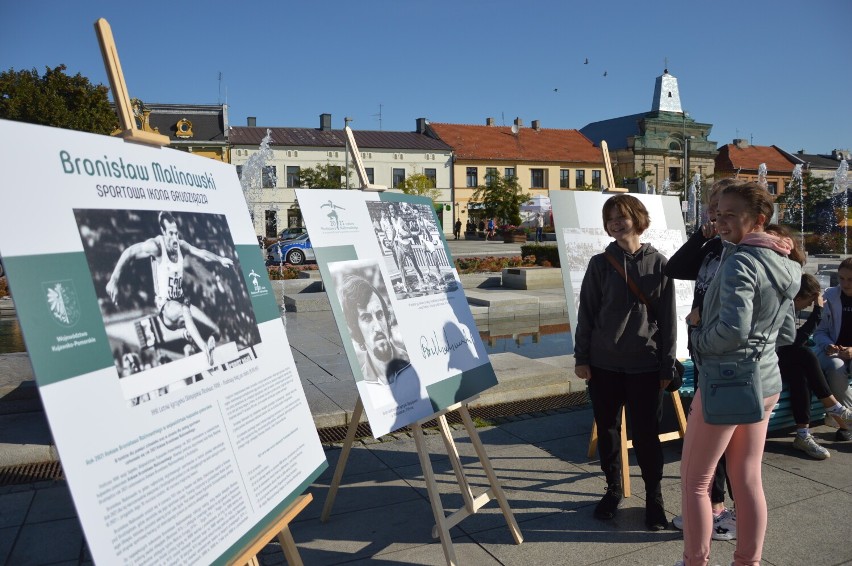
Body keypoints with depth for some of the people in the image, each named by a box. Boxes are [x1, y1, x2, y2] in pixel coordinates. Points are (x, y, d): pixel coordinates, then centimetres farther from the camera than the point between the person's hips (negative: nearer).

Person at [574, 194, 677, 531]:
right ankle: (614, 489, 31)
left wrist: (667, 366, 0)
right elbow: (586, 313, 3)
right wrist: (582, 357, 0)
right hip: (604, 364, 2)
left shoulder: (658, 264, -1)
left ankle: (654, 497, 26)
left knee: (646, 433, 6)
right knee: (607, 430, 12)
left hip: (645, 365, -1)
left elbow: (667, 319, 1)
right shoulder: (600, 264, 1)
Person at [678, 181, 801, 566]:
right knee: (748, 479, 17)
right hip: (766, 382, 9)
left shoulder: (740, 262, -19)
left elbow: (733, 328, -28)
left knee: (694, 480, 7)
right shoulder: (784, 267, 10)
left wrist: (699, 339, -11)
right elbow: (787, 334, 16)